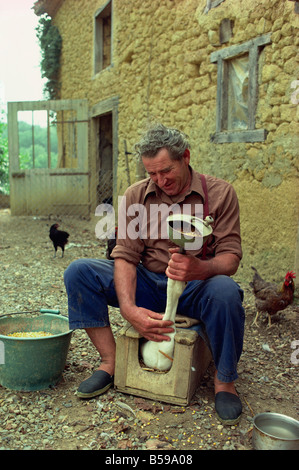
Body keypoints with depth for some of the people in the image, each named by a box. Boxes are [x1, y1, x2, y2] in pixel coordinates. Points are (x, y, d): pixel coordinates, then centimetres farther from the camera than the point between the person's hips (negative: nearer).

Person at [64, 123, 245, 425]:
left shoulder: (220, 193, -6)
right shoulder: (135, 196, -1)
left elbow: (231, 256, -11)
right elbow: (125, 255, -8)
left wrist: (200, 269, -36)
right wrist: (129, 309, -25)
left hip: (195, 289, -2)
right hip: (147, 284, 3)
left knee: (225, 291, -37)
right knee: (78, 271, -15)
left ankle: (224, 381, -12)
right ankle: (110, 361, -8)